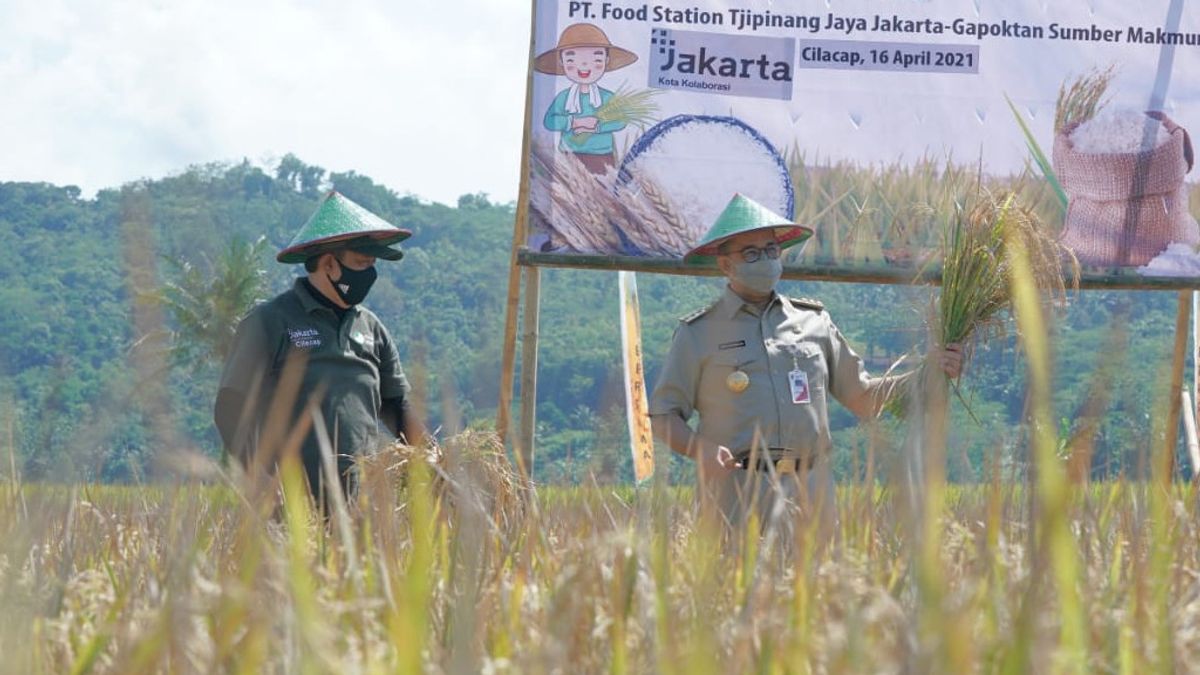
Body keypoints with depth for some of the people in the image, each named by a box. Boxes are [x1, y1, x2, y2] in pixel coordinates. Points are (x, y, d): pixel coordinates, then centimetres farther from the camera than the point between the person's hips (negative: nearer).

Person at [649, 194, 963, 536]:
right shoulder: (698, 333, 9)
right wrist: (699, 448, -12)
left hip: (810, 489, 3)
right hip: (738, 490, -3)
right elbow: (663, 416, 7)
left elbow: (863, 398, 20)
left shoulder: (813, 321, 18)